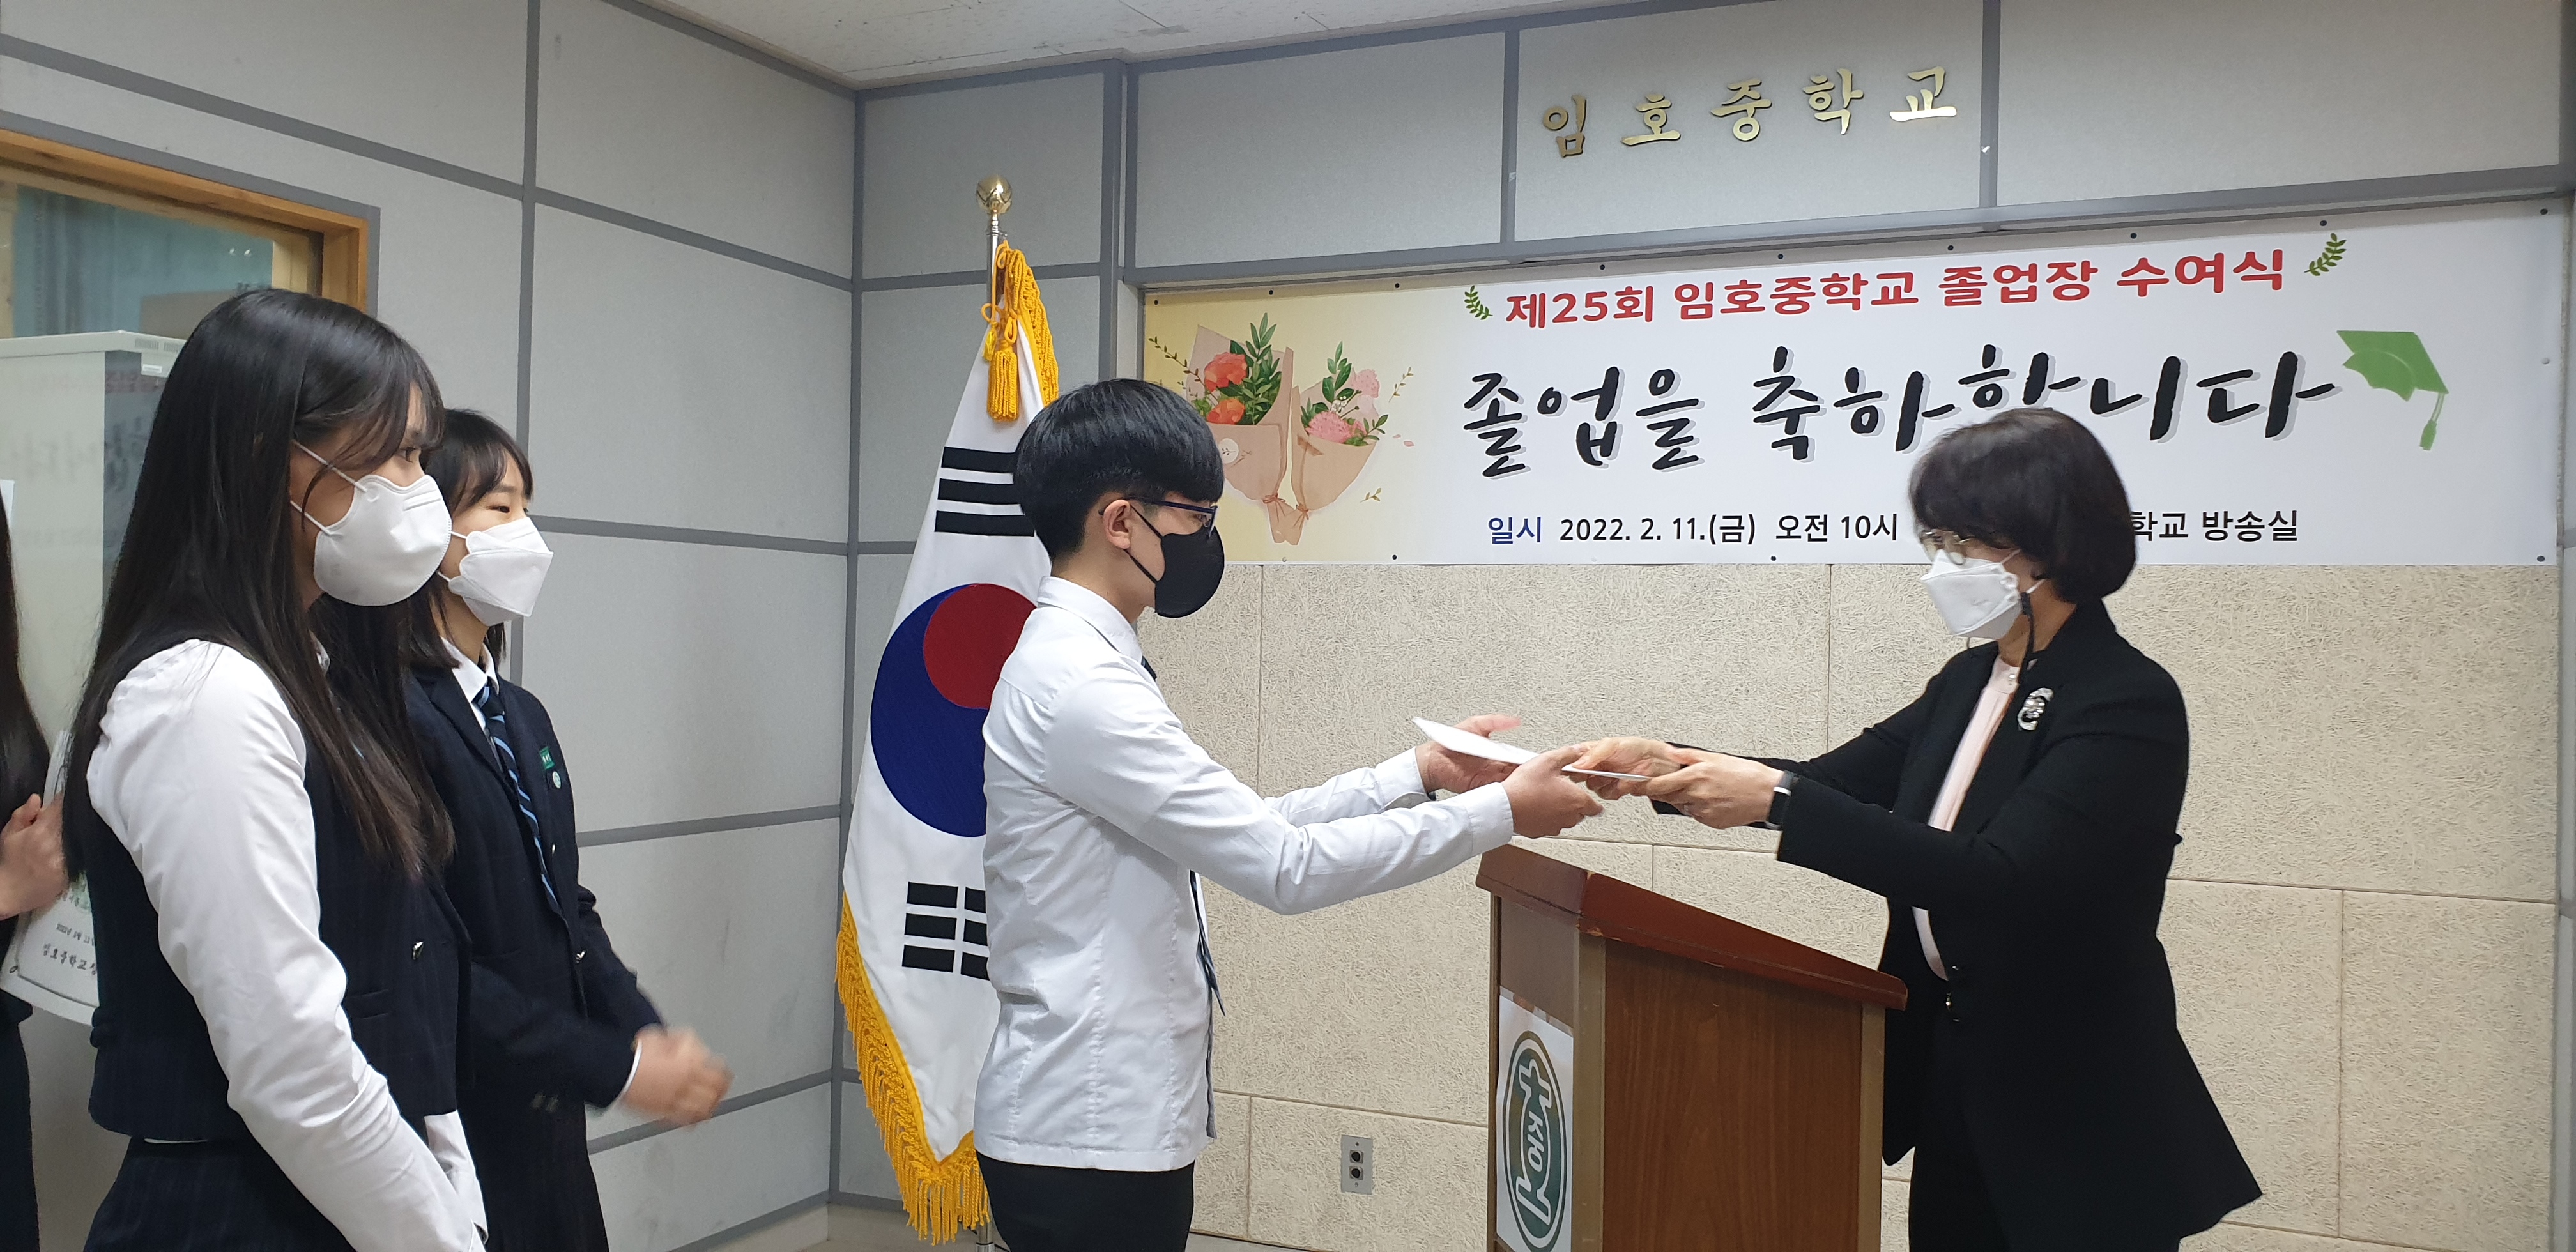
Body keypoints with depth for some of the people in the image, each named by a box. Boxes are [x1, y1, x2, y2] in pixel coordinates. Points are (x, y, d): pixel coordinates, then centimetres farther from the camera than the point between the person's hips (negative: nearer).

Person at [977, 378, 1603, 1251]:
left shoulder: (1081, 664, 9)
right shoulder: (1078, 686, -21)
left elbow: (1244, 831, 10)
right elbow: (1285, 867, -22)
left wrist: (1421, 771, 7)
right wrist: (1500, 812, -14)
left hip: (1120, 1116, 9)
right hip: (1085, 1139, -9)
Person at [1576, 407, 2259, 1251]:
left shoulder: (2127, 705, -19)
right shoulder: (1970, 682, 5)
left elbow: (1994, 878, -29)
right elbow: (1840, 780, 7)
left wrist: (1779, 800, -34)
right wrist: (1675, 768, -8)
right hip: (1952, 1086, 7)